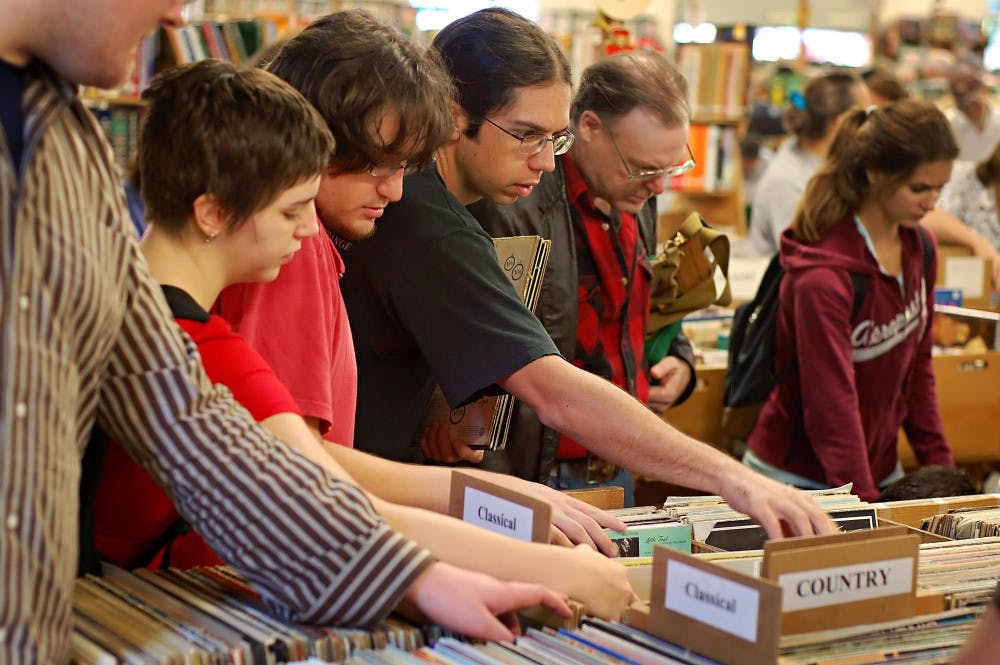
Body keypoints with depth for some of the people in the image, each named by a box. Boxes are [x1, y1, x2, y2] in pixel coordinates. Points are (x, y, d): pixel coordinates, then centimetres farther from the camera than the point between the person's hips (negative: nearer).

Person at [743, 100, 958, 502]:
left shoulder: (919, 248, 1)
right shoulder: (822, 276, -24)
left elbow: (917, 367, 10)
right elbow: (832, 405, -24)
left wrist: (940, 467, 7)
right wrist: (864, 505, -26)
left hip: (880, 471, 7)